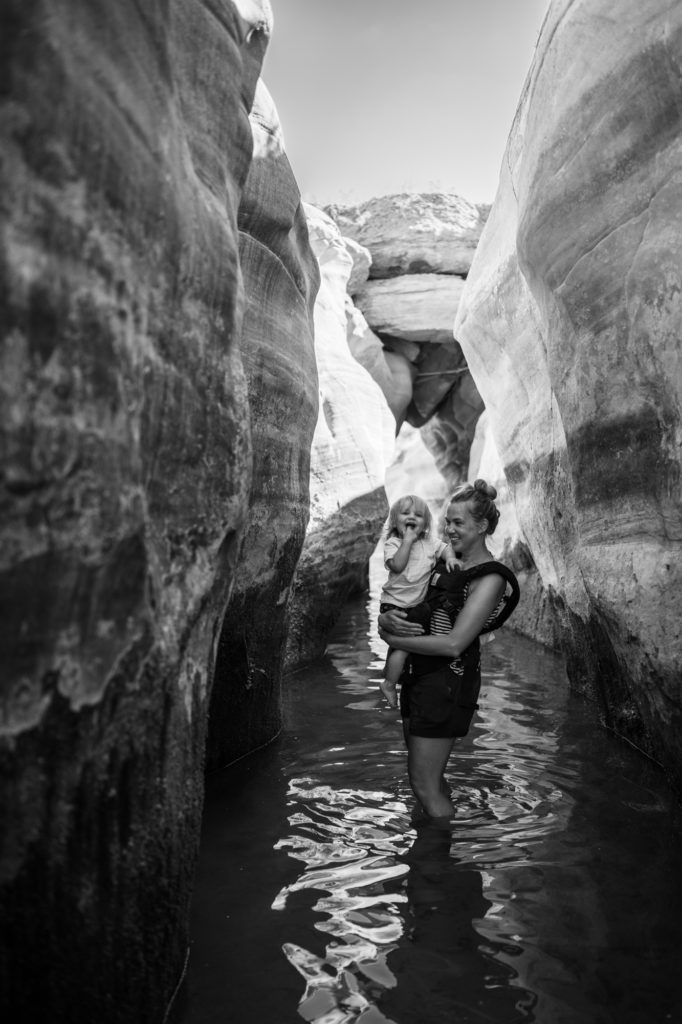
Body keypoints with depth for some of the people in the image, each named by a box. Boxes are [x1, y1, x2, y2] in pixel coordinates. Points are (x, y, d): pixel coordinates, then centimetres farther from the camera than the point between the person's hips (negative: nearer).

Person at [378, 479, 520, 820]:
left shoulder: (490, 578, -14)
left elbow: (453, 643, -22)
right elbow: (405, 605, 12)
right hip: (420, 673, 8)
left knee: (424, 785, -1)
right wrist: (388, 618, -13)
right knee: (430, 775, 19)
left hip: (448, 680, -8)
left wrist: (393, 639, -14)